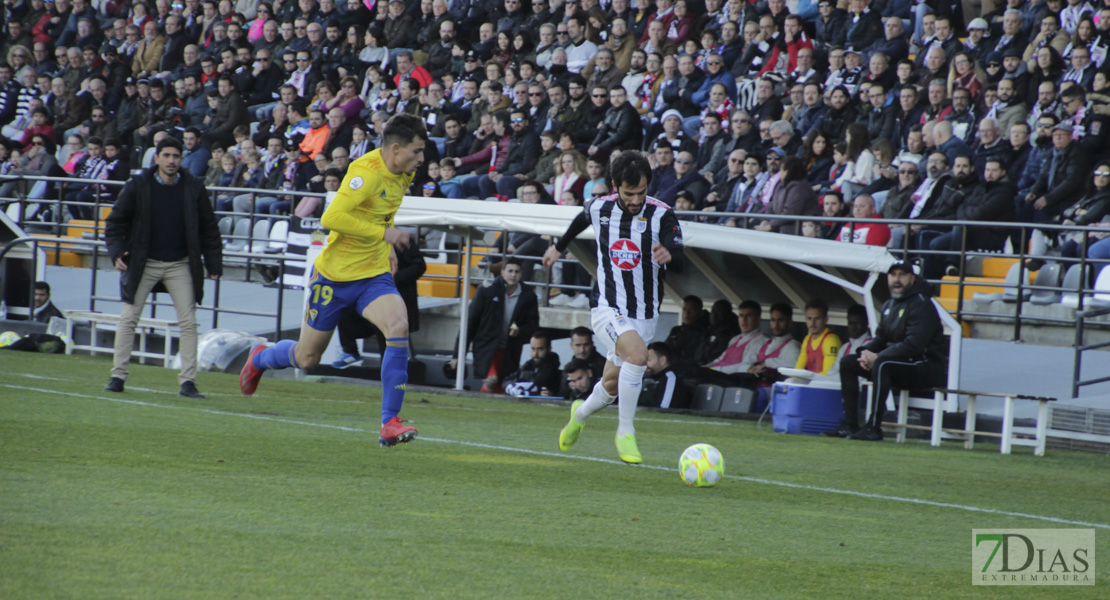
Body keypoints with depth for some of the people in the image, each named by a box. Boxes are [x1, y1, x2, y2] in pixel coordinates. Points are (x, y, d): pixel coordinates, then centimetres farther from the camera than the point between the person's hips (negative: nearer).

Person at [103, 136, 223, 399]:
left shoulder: (194, 188, -2)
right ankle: (118, 376, 1)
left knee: (188, 322, -3)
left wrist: (214, 263, 1)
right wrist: (117, 252, -12)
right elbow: (115, 222, 2)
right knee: (128, 318, -6)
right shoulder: (137, 187, -5)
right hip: (144, 264, -1)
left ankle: (188, 381, 0)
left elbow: (208, 228, 6)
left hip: (181, 266, 1)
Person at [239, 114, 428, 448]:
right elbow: (332, 218, -33)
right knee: (307, 358, 9)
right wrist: (384, 233, -29)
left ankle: (390, 423, -23)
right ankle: (261, 358, 46)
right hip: (335, 274, -5)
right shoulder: (367, 171, -23)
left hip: (374, 274, 5)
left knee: (398, 326, -25)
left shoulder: (404, 174, 3)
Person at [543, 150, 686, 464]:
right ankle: (625, 433, -18)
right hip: (608, 308, -1)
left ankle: (581, 414, 45)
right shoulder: (600, 208, -5)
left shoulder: (661, 215, -13)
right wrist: (559, 247, 34)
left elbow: (680, 263, -23)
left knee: (612, 384, 11)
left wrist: (669, 256, -46)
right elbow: (582, 219, 20)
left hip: (644, 314, 1)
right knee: (637, 355, -29)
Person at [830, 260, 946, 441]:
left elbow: (914, 345, -24)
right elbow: (880, 338, 19)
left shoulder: (921, 304, -14)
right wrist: (867, 351, -5)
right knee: (847, 362, 4)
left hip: (926, 368, -9)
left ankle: (874, 427, -35)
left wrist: (877, 357, -21)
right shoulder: (889, 305, 15)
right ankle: (850, 424, -3)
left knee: (882, 364, -35)